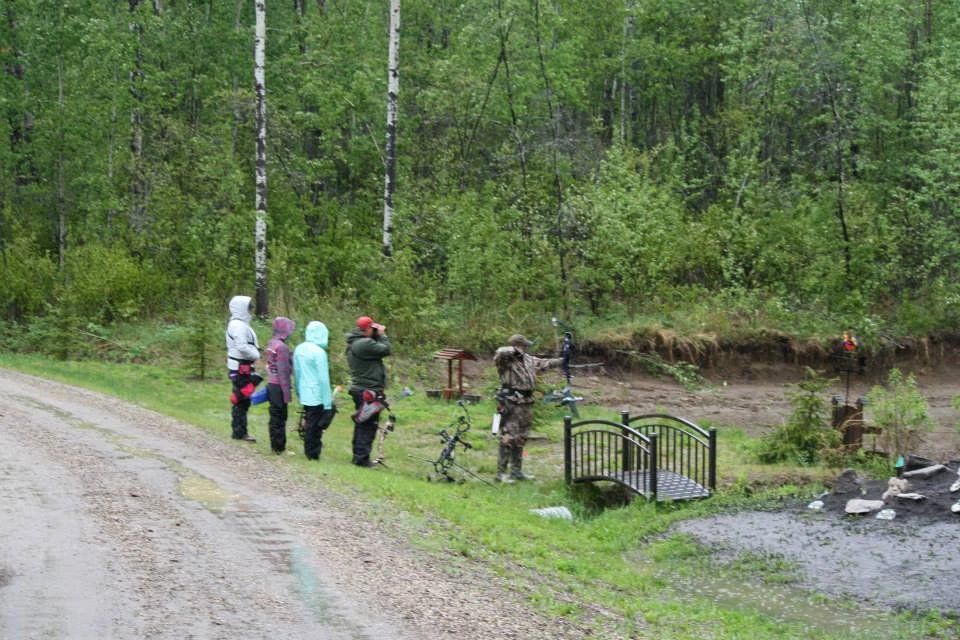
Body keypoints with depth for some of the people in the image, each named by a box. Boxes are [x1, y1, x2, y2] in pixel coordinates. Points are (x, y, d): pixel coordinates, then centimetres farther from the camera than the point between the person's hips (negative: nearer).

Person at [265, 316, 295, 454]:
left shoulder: (271, 344, 9)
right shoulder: (282, 347, -19)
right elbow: (283, 371, -20)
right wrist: (286, 393, -18)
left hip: (271, 384, 9)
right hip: (279, 387, -9)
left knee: (275, 416, 15)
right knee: (280, 418, -1)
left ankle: (276, 446, 22)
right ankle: (279, 447, 5)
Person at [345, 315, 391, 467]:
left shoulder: (354, 343, 12)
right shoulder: (364, 344, -21)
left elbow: (376, 349, 15)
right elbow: (385, 349, -18)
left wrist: (378, 336, 6)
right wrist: (382, 335, -4)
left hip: (359, 390, 10)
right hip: (370, 392, -10)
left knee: (361, 425, 17)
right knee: (369, 426, -6)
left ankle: (358, 455, 24)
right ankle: (362, 457, -6)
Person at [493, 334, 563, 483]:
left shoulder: (528, 360, 15)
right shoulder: (506, 360, -11)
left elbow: (544, 363, 29)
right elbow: (500, 352, -33)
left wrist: (561, 361, 32)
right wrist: (516, 350, -21)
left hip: (526, 404, 9)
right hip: (511, 404, -9)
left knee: (521, 439, 14)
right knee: (509, 438, -9)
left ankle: (516, 471, 23)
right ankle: (501, 473, -6)